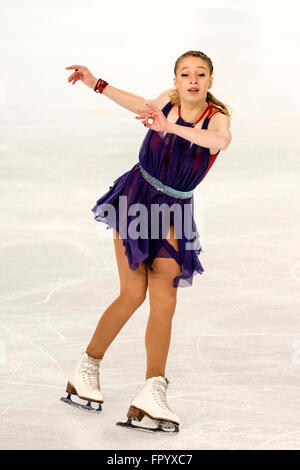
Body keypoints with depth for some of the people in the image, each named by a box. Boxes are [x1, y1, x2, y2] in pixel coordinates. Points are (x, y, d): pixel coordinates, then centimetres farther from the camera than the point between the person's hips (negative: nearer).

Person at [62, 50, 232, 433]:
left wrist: (169, 126, -49)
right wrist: (96, 84, 17)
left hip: (173, 213, 0)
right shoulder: (167, 100, -5)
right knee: (134, 293, -7)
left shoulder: (216, 118, -12)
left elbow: (222, 140, -37)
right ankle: (86, 370, 9)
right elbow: (141, 105, 17)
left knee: (164, 301, -9)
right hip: (136, 198, 0)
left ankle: (152, 392, -10)